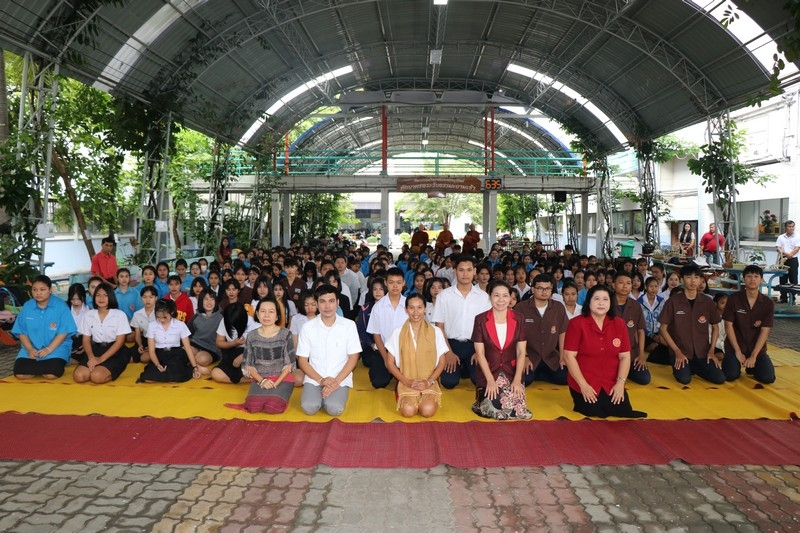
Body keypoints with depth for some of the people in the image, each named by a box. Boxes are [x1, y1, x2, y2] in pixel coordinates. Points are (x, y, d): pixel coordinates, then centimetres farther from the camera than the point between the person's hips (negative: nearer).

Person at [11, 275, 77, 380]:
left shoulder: (61, 306, -8)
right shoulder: (27, 306, 3)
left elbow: (64, 332, -11)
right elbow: (21, 332, 4)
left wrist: (49, 349, -19)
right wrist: (30, 349, -12)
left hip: (56, 347, -3)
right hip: (32, 349, 4)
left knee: (51, 374, -28)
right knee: (20, 374, -20)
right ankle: (42, 367, 8)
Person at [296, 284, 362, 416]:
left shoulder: (349, 325, -1)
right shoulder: (307, 327, 1)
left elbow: (353, 358, -1)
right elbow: (302, 361, 2)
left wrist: (336, 381, -13)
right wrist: (321, 380, -12)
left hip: (340, 379, -1)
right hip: (314, 379, 1)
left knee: (335, 409, -26)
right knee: (308, 407, -26)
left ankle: (334, 394, 6)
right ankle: (321, 395, 6)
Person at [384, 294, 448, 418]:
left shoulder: (436, 332, 1)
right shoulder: (397, 333, 0)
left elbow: (441, 362, 5)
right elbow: (390, 363, 3)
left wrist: (429, 381, -10)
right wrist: (406, 381, -9)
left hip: (428, 383, 0)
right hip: (407, 383, 0)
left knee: (428, 410, -27)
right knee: (408, 410, -27)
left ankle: (427, 399, 7)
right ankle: (405, 399, 8)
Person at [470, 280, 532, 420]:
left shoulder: (518, 319, 0)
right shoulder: (480, 320, -6)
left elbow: (521, 352, 0)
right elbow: (480, 353, -6)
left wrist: (517, 380, -11)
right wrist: (490, 380, -14)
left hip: (511, 373, 2)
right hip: (488, 373, -2)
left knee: (517, 409, -17)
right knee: (494, 407, -23)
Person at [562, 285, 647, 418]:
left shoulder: (619, 324, 3)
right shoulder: (577, 323, -9)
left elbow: (625, 356, 4)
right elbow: (569, 356, -11)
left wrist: (620, 382, -8)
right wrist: (583, 385, -15)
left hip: (612, 384, 4)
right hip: (584, 384, -3)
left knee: (623, 412, -9)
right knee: (595, 413, -15)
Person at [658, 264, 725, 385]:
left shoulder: (708, 302, 2)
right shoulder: (673, 301, -6)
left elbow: (715, 327, 13)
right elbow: (663, 329, -4)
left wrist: (711, 350, 1)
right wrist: (677, 351, -11)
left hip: (703, 352, 3)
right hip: (680, 351, -3)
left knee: (720, 379, -13)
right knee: (684, 379, -25)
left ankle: (695, 368, 15)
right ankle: (681, 367, 10)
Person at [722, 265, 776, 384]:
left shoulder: (768, 303, -6)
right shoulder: (733, 299, -10)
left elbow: (764, 332, -8)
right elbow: (728, 326, -8)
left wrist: (753, 356, -14)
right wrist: (738, 351, -12)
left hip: (757, 347, 2)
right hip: (735, 345, -2)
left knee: (768, 378, -15)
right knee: (731, 376, -21)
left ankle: (751, 365, 18)